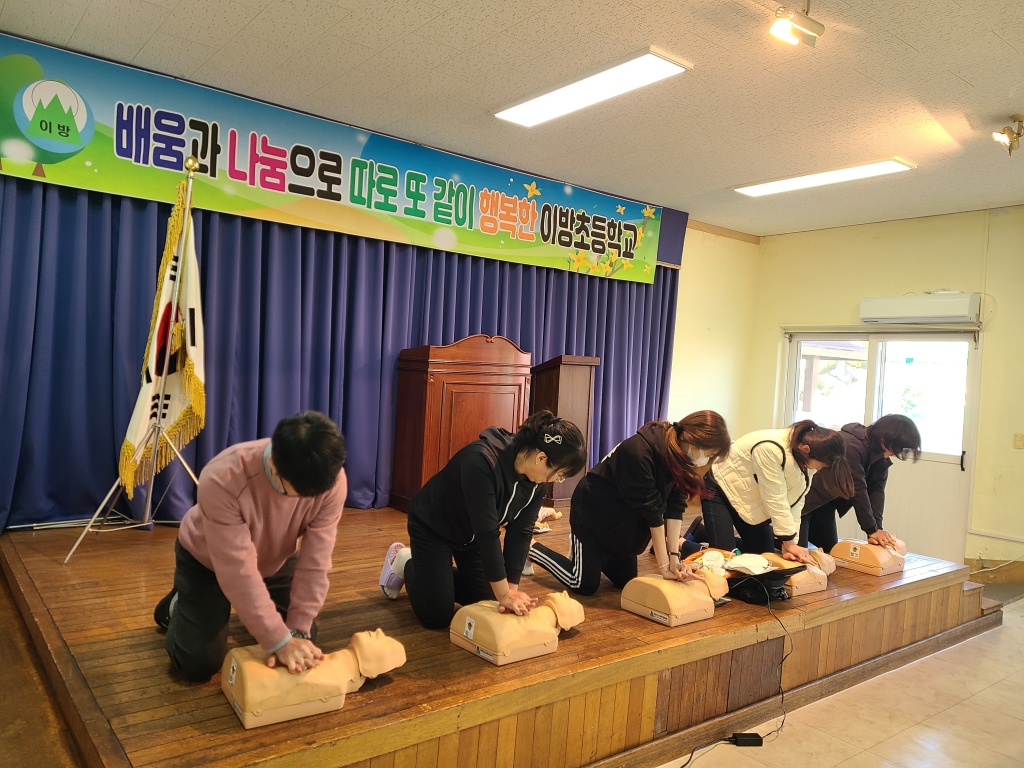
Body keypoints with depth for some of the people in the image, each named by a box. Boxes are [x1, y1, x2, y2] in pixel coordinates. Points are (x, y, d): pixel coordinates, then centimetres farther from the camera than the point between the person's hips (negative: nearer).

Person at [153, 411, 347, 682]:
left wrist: (297, 631, -26)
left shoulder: (332, 480, -32)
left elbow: (315, 562, -25)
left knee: (304, 649, 2)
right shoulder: (223, 479, -43)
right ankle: (177, 606, 23)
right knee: (199, 665, -7)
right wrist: (279, 640, -35)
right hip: (205, 561, -3)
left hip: (276, 560, 3)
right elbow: (239, 572, -38)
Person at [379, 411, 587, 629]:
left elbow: (521, 531, -15)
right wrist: (504, 593, -32)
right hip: (432, 526, -6)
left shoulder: (538, 480, -18)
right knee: (437, 616, -6)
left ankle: (441, 574, 31)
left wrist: (512, 587, -20)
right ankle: (404, 562, 19)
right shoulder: (482, 461, -40)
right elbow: (487, 531, -37)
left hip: (472, 533, 7)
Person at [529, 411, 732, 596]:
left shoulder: (680, 455, -11)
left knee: (626, 582, 12)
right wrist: (664, 564, -24)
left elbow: (674, 506, -13)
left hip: (623, 521, 8)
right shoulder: (638, 452, -35)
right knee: (585, 585, -3)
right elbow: (651, 509, -31)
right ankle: (531, 549, 17)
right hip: (593, 514, -8)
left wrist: (674, 555, -19)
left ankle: (586, 550, 36)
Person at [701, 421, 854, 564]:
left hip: (754, 498, 8)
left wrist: (788, 544, -16)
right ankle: (700, 532, 13)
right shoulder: (770, 449, -37)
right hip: (721, 487, -7)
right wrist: (789, 543, -24)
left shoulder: (807, 458, -12)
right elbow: (775, 500, -31)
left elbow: (795, 502, -10)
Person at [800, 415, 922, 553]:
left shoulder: (881, 455, -3)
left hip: (825, 502, 9)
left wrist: (877, 527, -17)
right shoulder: (850, 446, -31)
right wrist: (872, 530, -21)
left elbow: (877, 488, -6)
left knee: (830, 550, 11)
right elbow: (857, 490, -28)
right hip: (804, 497, -9)